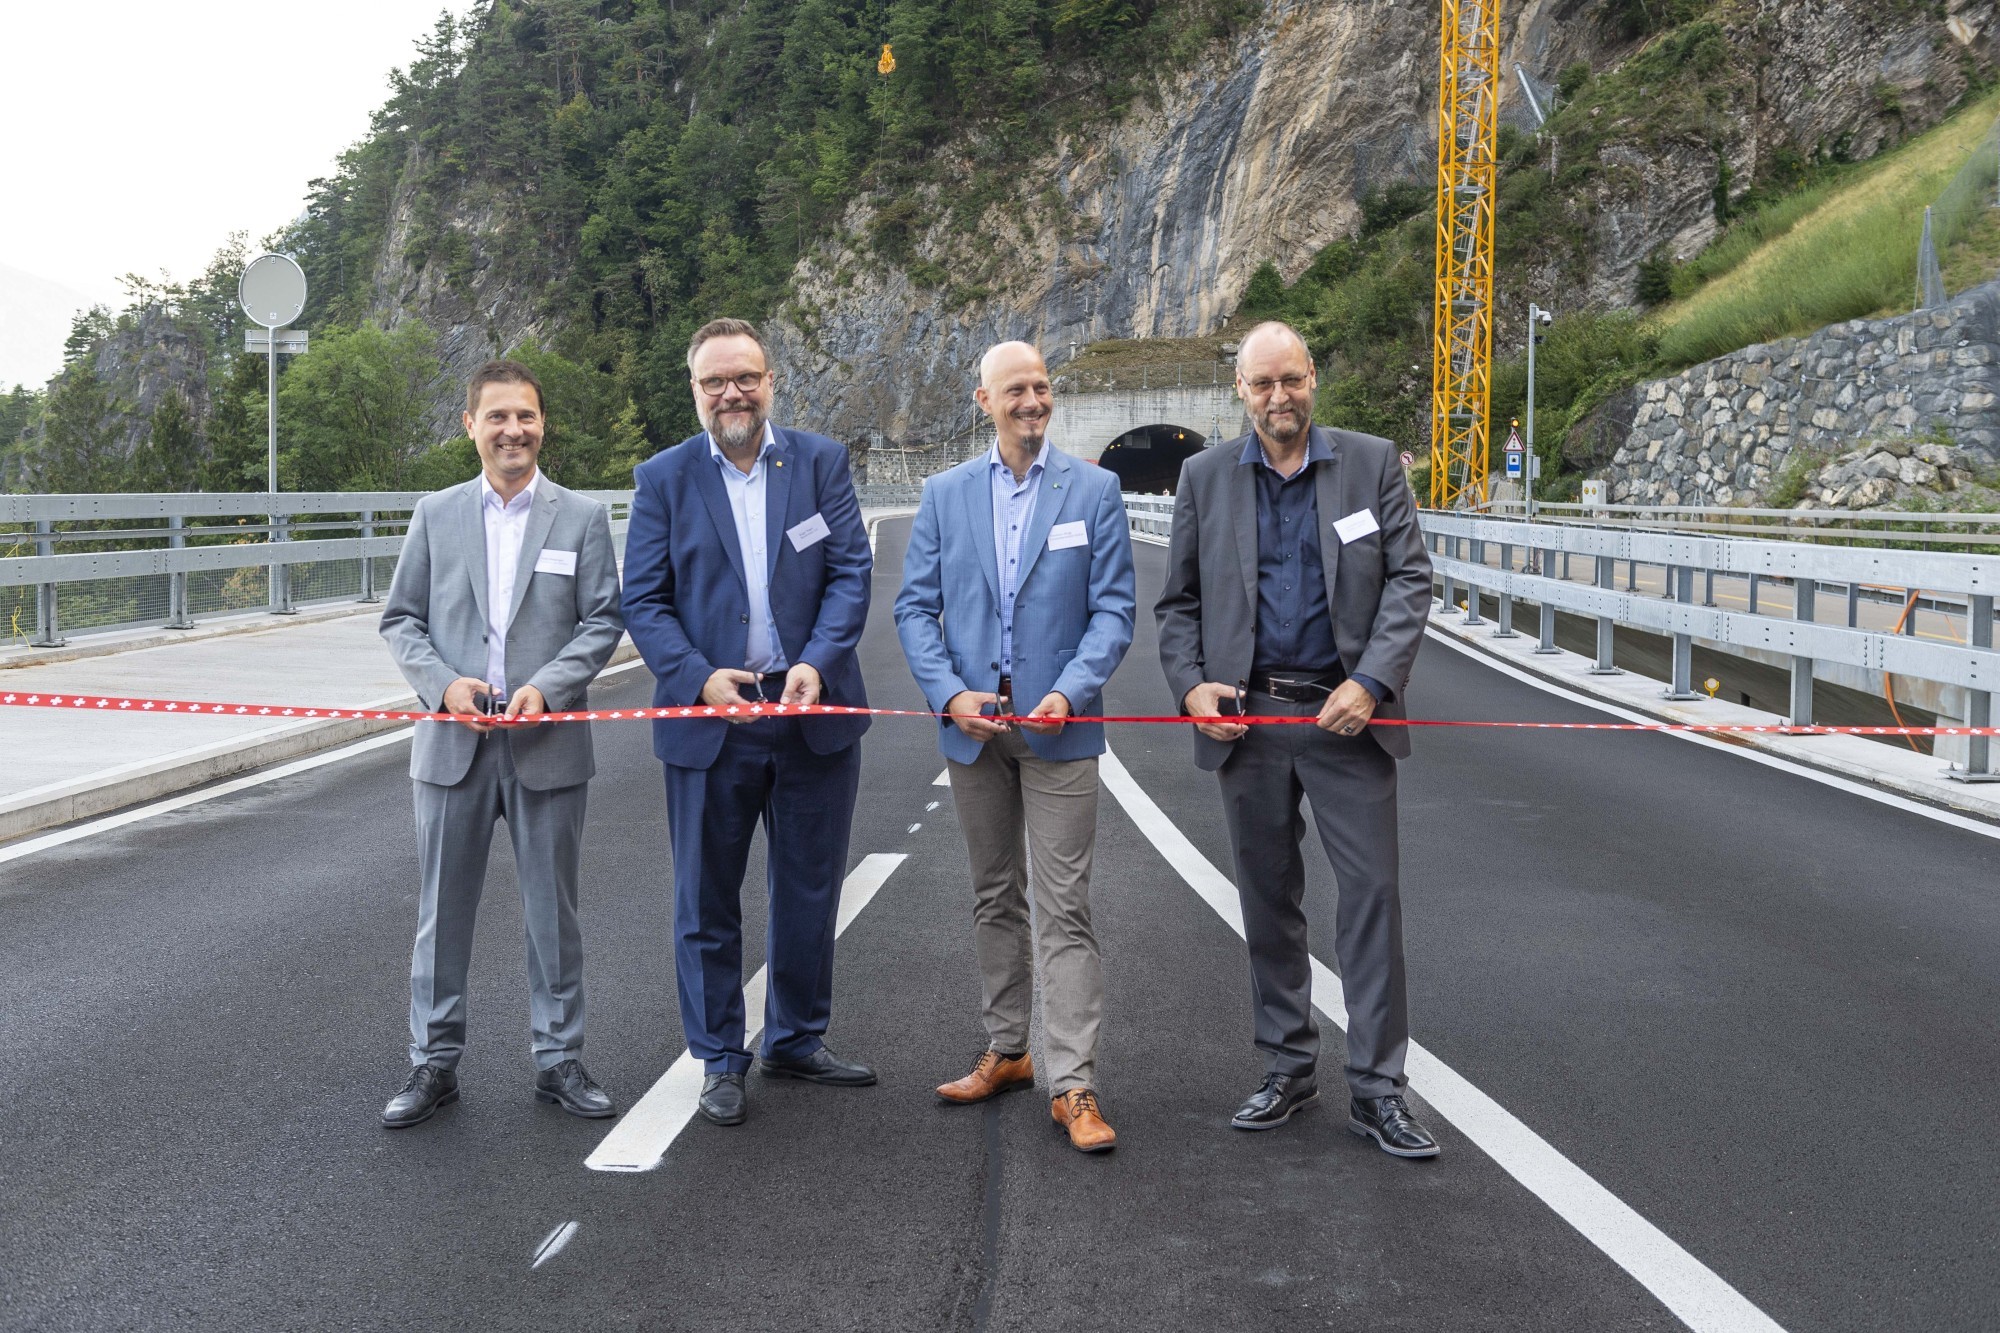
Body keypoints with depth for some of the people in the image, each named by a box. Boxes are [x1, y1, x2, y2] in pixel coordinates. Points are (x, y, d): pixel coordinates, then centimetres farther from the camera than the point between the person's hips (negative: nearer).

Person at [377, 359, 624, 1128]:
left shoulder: (582, 518, 5)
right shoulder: (436, 516, 8)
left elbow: (603, 621, 1)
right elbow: (401, 620, 8)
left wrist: (547, 687, -14)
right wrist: (443, 683, -10)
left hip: (547, 742, -1)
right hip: (454, 741, 1)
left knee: (553, 911, 7)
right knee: (442, 910, 7)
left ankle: (559, 1060, 18)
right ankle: (434, 1063, 17)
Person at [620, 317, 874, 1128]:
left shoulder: (821, 462, 3)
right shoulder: (663, 478, 2)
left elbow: (851, 573, -3)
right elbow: (643, 600, -1)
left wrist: (816, 664, -18)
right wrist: (698, 677, -17)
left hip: (813, 713, 1)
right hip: (710, 722, -1)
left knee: (810, 893, 13)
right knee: (707, 901, 7)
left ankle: (797, 1040, 31)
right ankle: (720, 1060, 22)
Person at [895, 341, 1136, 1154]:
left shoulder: (1094, 490, 2)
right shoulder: (945, 494, 7)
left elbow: (1113, 607, -2)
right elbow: (916, 607, 5)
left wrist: (1070, 693, -16)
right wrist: (949, 693, -10)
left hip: (1057, 725, -3)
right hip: (973, 725, 3)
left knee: (1065, 906, -5)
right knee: (994, 898, 14)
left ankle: (1072, 1085, -3)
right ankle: (1006, 1051, 27)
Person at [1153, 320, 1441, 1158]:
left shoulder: (1372, 463, 3)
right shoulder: (1205, 477, 7)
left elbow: (1410, 580, -1)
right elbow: (1177, 601, 10)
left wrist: (1372, 683, -13)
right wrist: (1190, 684, -6)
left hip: (1345, 716, -2)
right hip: (1246, 715, 2)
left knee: (1372, 890, -4)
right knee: (1268, 899, 10)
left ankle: (1377, 1088, 4)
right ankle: (1287, 1066, 23)